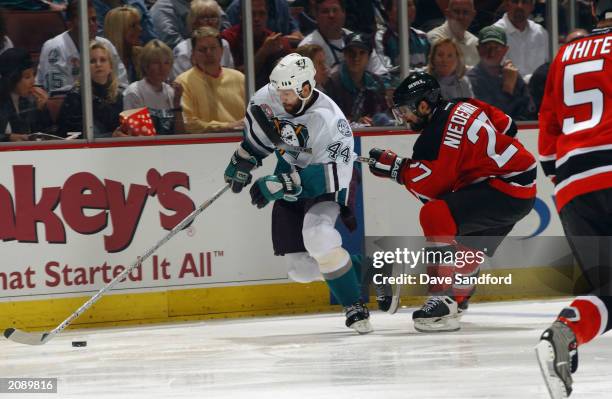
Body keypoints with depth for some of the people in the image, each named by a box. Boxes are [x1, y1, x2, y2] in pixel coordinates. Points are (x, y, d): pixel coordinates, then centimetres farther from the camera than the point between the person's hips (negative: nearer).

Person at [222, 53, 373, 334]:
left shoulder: (330, 122, -32)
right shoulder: (270, 97, -13)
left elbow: (331, 174, -35)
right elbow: (259, 127, 10)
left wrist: (280, 184, -40)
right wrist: (244, 160, 10)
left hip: (324, 185, -6)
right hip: (289, 179, 6)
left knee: (317, 236, -35)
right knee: (301, 269, -3)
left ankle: (354, 306, -21)